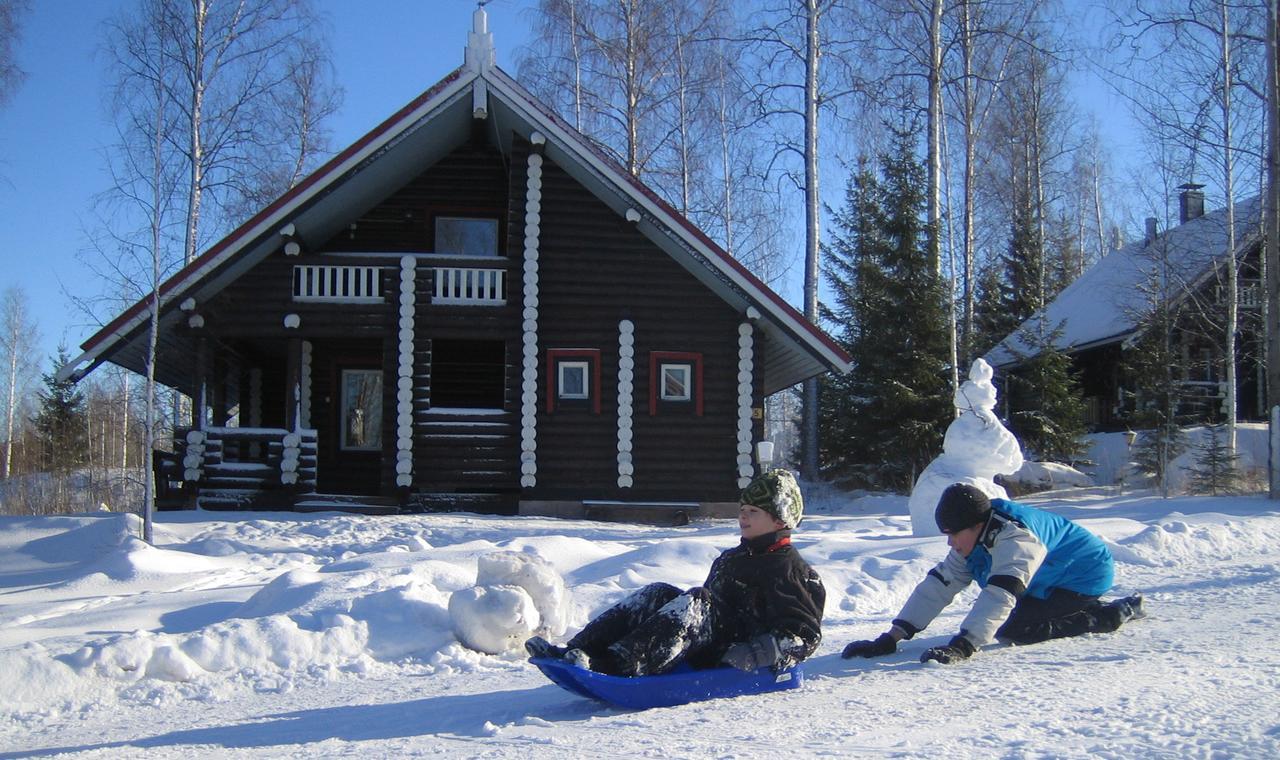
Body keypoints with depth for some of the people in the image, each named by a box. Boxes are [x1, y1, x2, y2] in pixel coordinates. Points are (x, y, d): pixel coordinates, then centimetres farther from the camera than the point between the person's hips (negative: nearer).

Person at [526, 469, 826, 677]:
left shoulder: (789, 568, 0)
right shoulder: (729, 559, 27)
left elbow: (804, 635, -9)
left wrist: (751, 656, -22)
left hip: (734, 662, -8)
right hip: (705, 651, 8)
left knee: (696, 601, -31)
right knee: (658, 594, -10)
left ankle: (619, 665, -51)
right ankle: (576, 650, -28)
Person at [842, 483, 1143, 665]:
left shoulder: (1015, 538, -33)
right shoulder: (973, 541, -6)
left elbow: (1000, 595, -45)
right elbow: (938, 586, -10)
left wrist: (963, 646, -56)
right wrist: (891, 639, -18)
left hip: (1085, 575, -10)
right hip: (1050, 584, 10)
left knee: (1012, 628, -23)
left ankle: (1113, 614, -7)